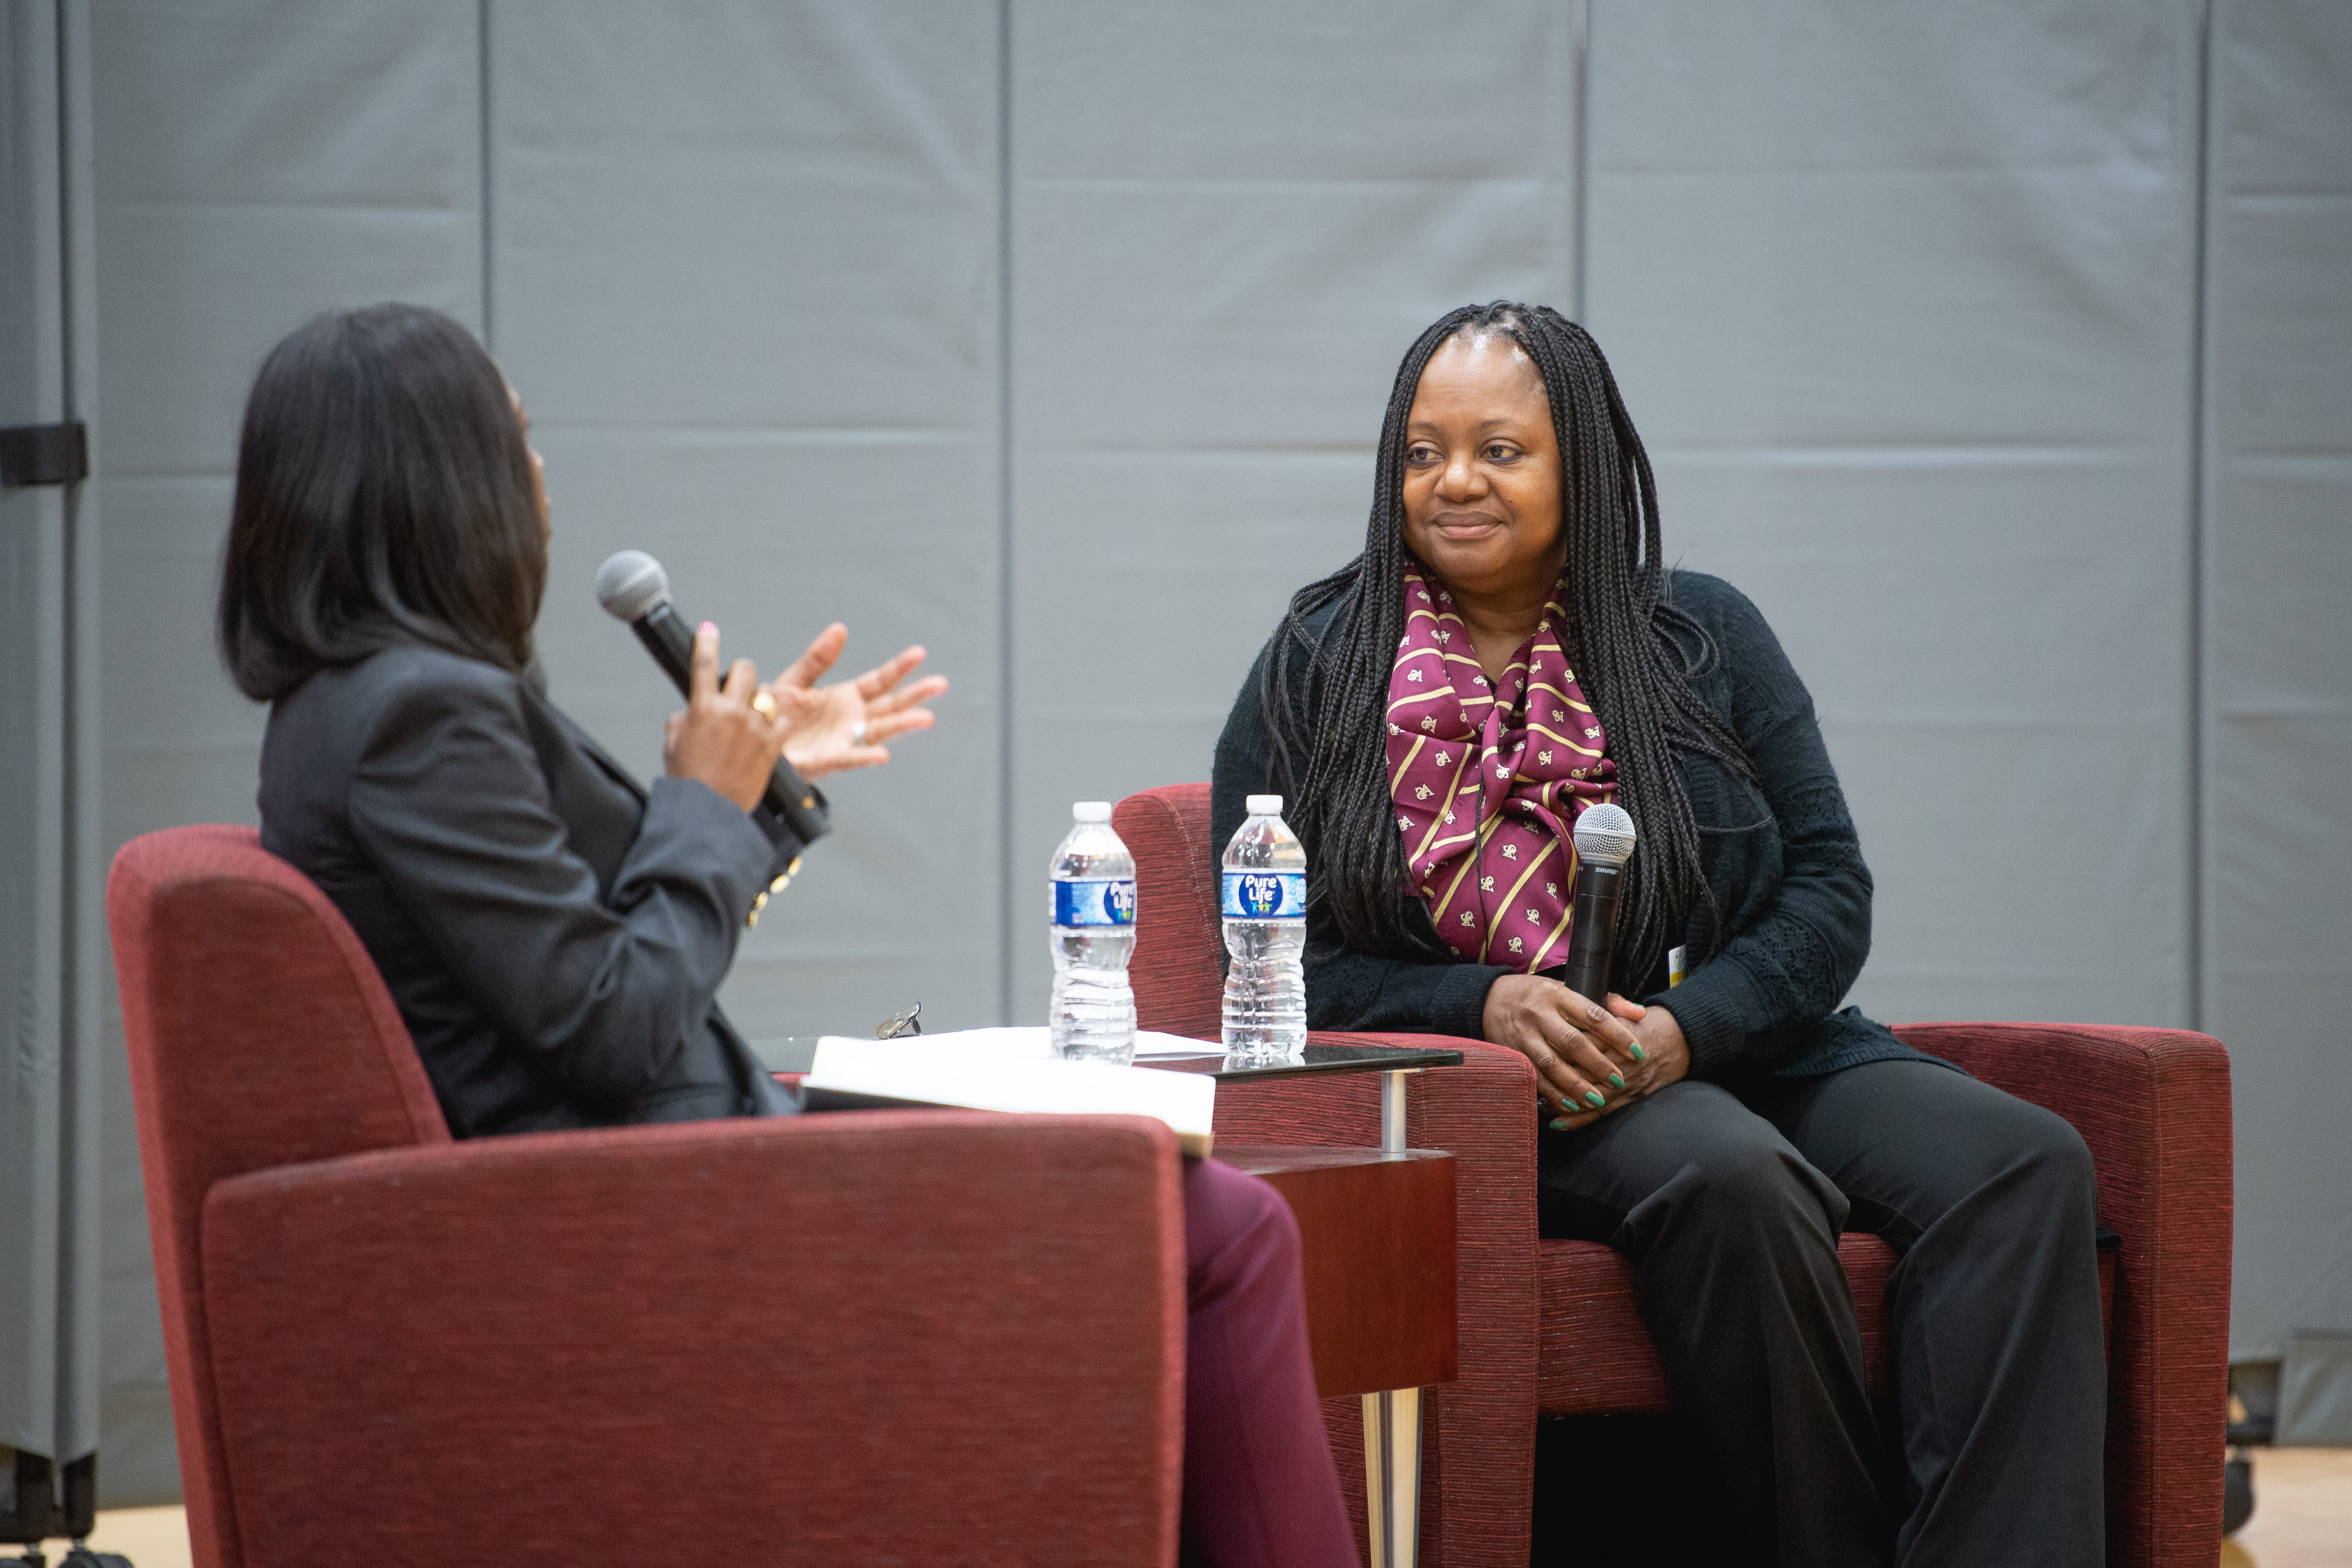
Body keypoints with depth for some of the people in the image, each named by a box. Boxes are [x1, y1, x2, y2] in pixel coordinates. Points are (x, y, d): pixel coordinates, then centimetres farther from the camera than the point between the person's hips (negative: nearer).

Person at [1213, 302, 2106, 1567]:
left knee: (2025, 1164, -24)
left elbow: (1830, 888, 6)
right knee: (1730, 1174, -37)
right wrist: (1487, 1007, -15)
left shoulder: (1703, 635, 10)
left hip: (1738, 1047, 3)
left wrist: (1687, 1026, -13)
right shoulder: (1318, 669, 6)